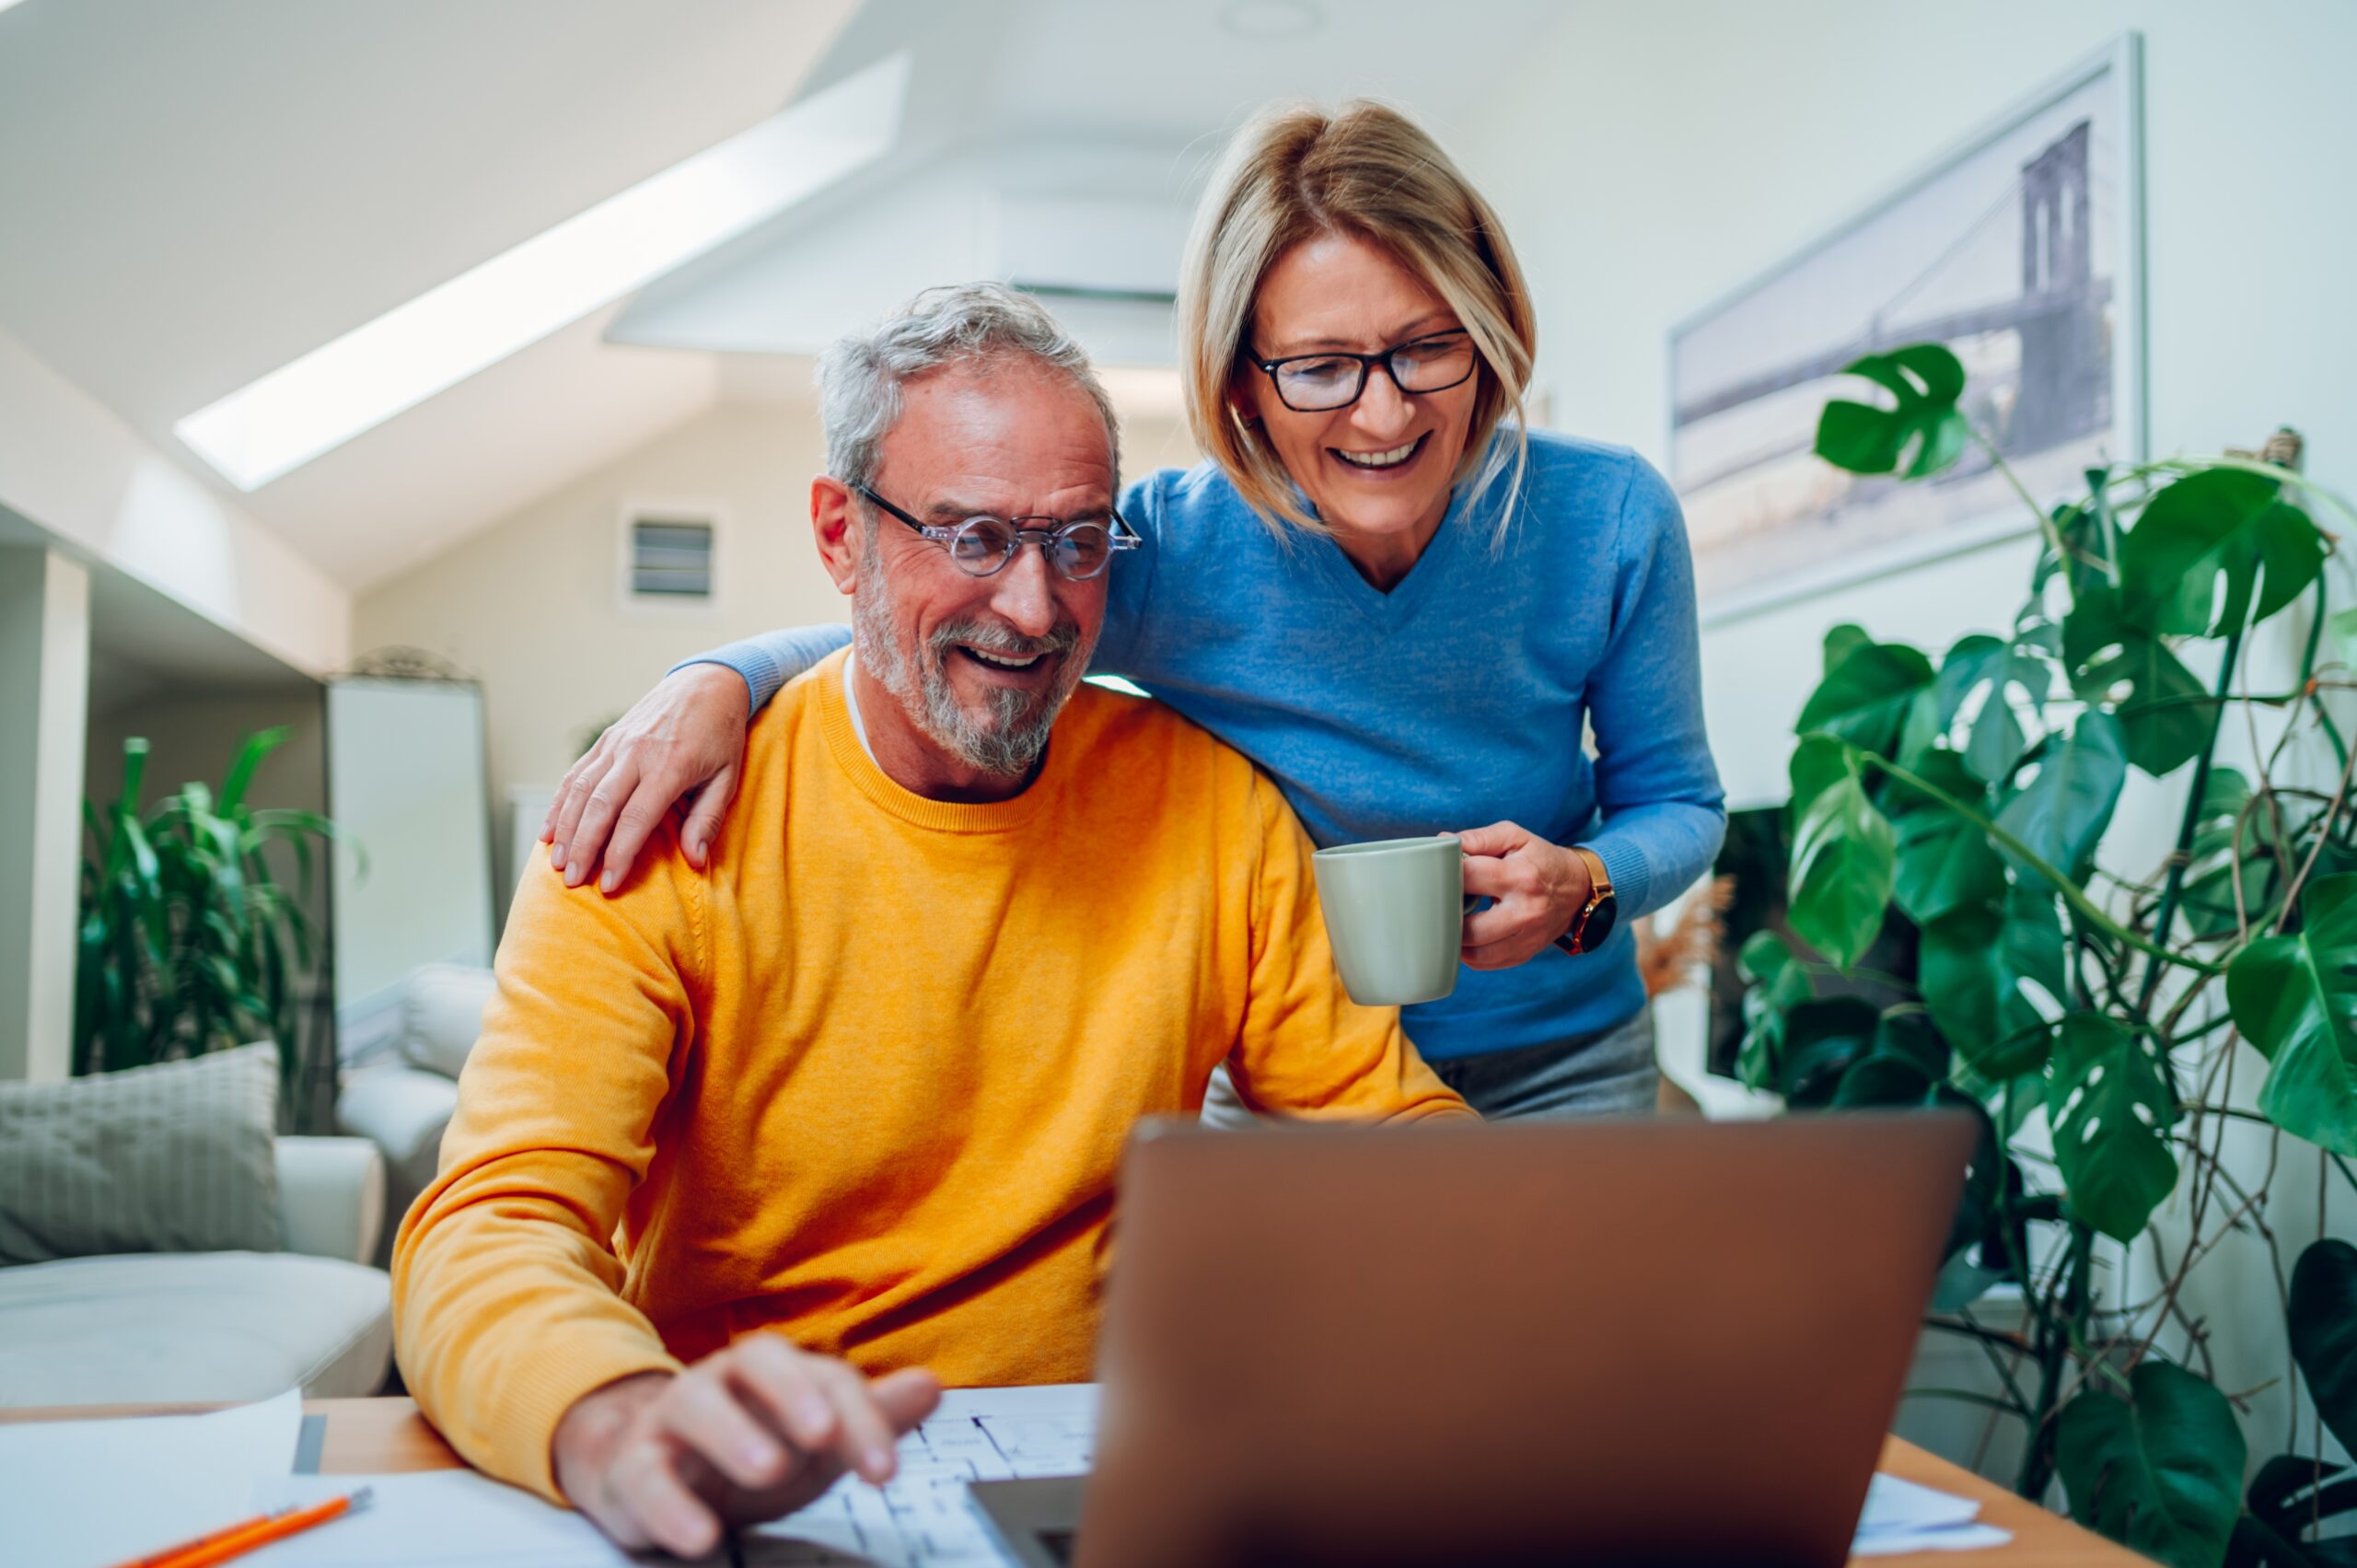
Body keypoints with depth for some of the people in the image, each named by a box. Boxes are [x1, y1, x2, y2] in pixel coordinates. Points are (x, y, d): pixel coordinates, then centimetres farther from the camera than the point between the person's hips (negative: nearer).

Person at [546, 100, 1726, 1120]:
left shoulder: (1607, 520, -16)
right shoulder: (1166, 550, -21)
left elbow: (1677, 799, -2)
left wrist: (1586, 885, -25)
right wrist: (717, 682, -27)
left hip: (1562, 1070, 2)